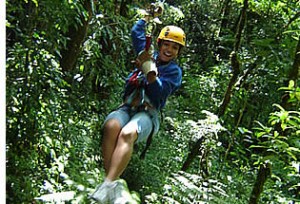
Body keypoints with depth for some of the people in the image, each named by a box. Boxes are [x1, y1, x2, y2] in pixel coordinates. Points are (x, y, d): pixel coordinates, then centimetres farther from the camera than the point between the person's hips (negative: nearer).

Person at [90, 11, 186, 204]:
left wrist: (149, 69, -14)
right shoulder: (149, 55, 22)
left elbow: (159, 92, -7)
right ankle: (115, 183, -44)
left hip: (148, 113, -3)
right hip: (128, 107, 4)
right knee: (111, 126, -35)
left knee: (127, 133, -39)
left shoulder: (174, 71, 9)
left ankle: (107, 187, -53)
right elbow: (136, 32, 34)